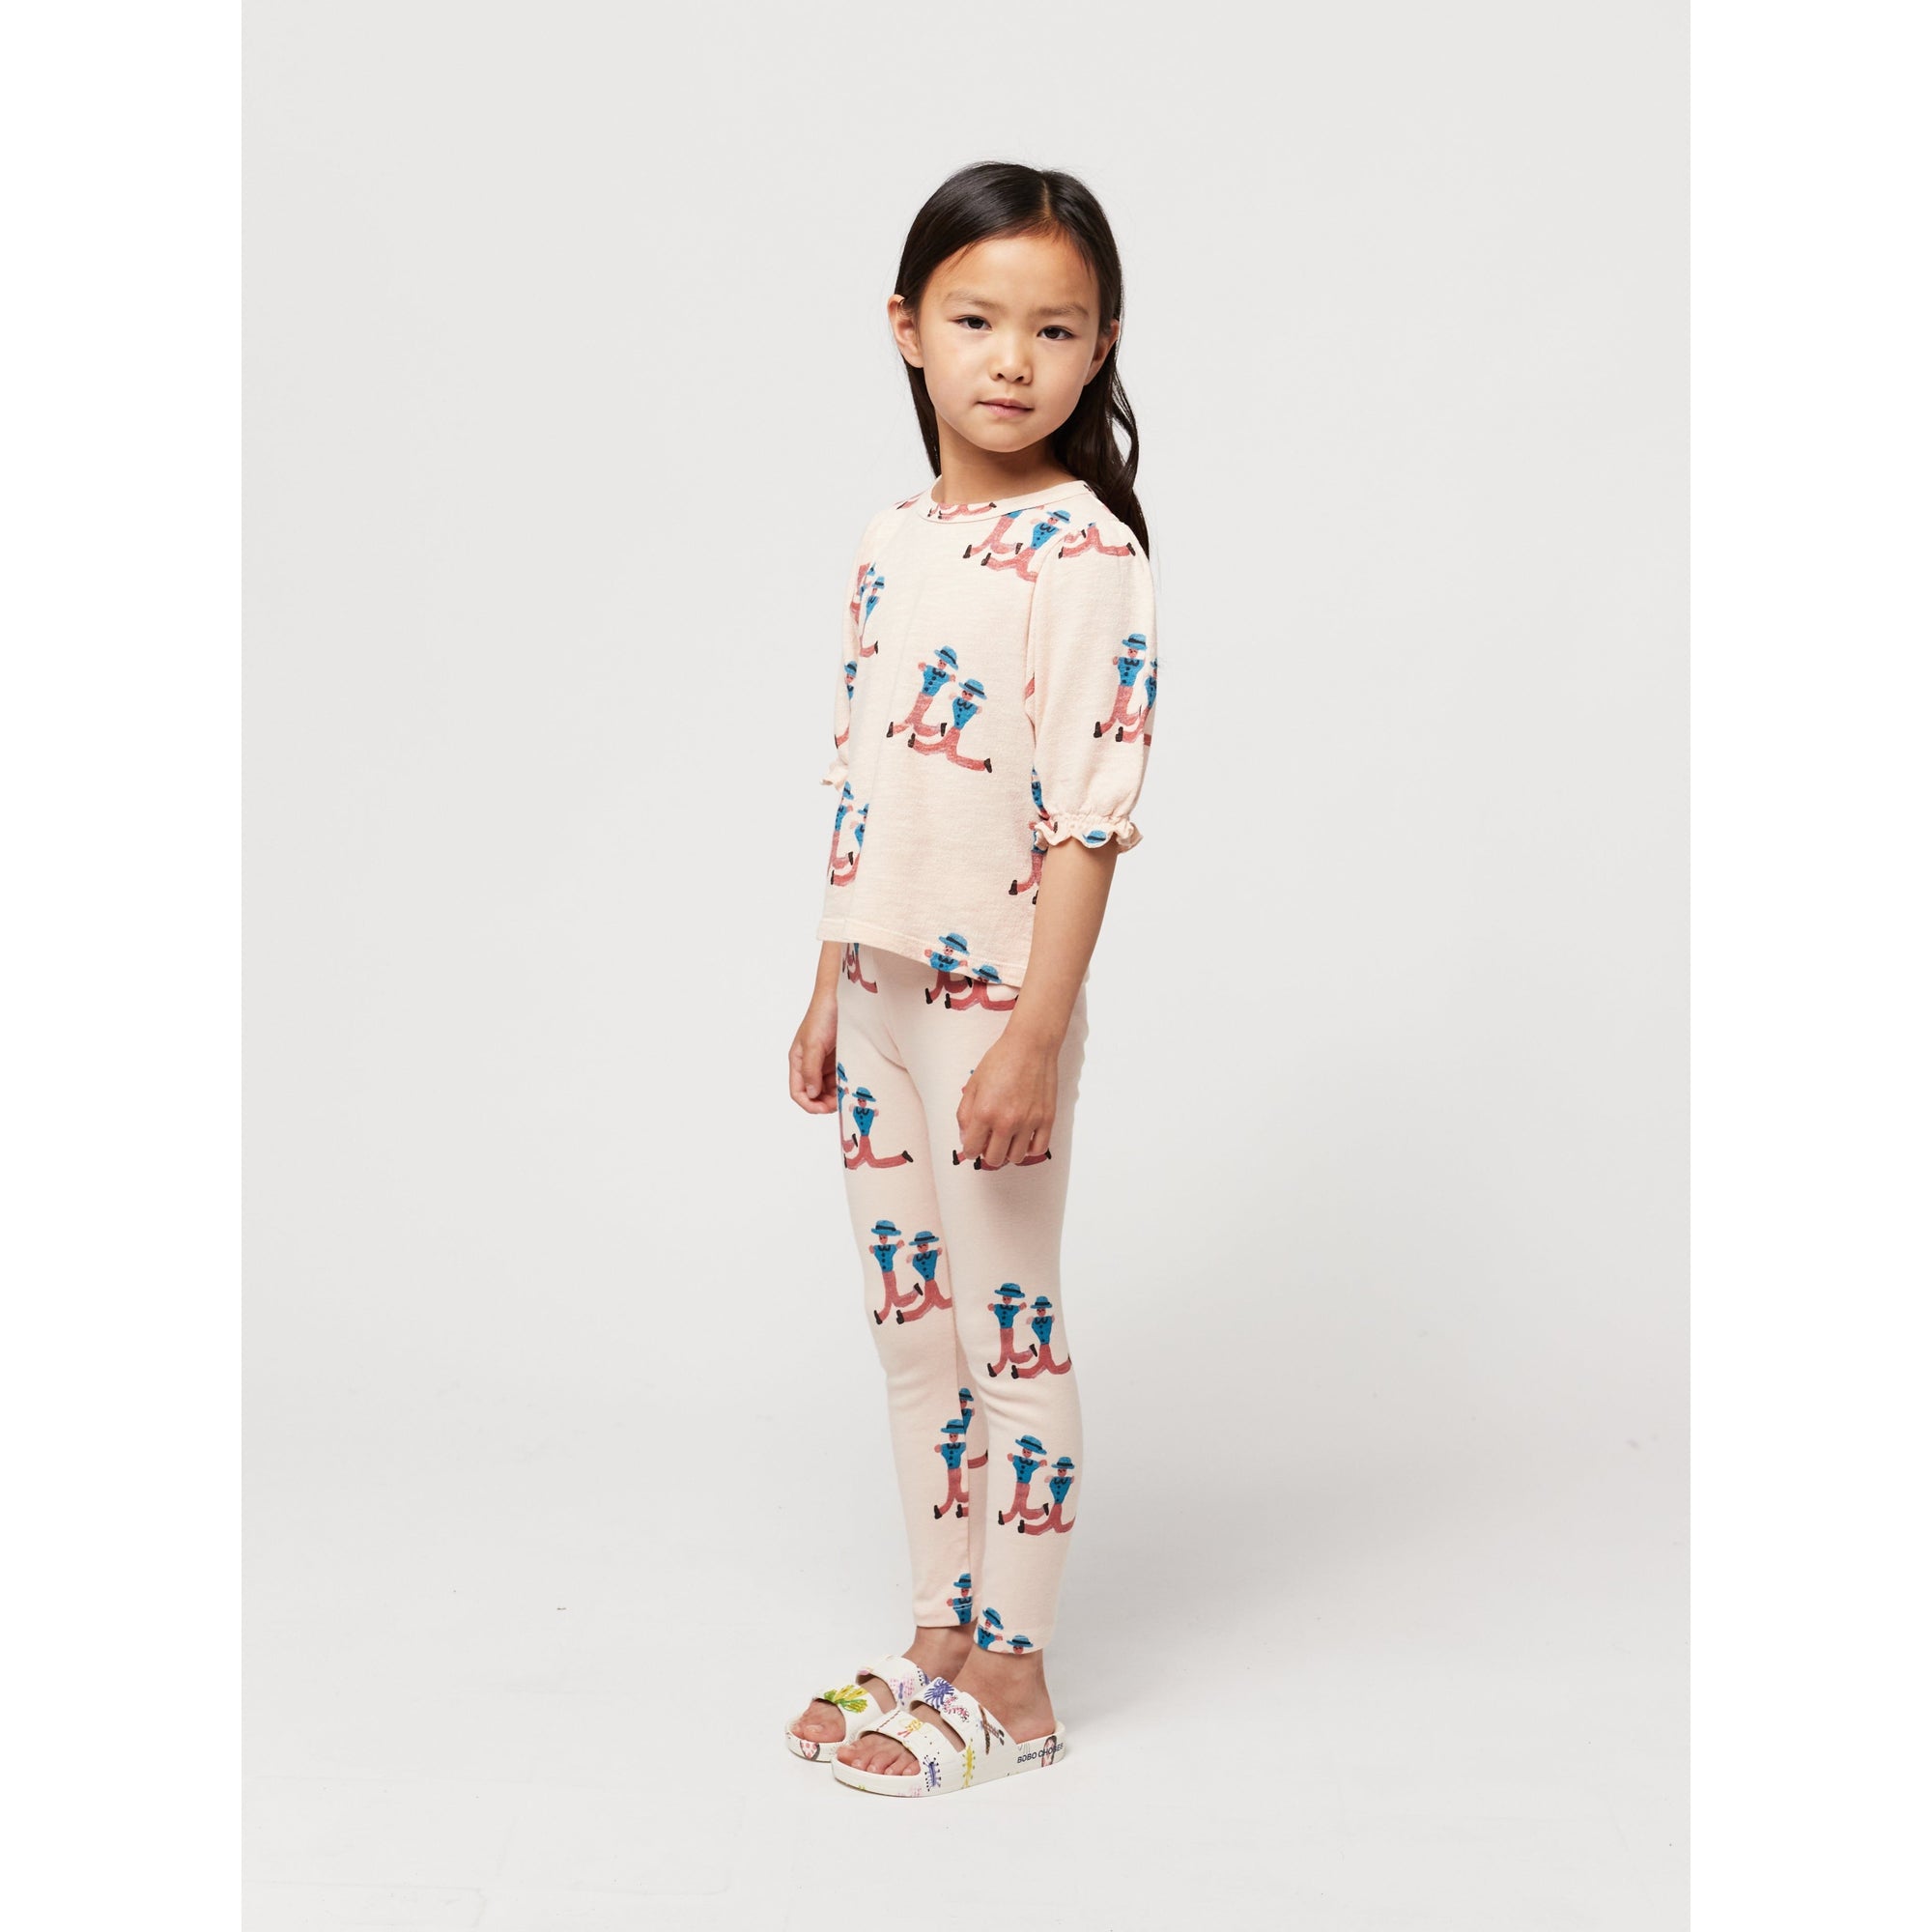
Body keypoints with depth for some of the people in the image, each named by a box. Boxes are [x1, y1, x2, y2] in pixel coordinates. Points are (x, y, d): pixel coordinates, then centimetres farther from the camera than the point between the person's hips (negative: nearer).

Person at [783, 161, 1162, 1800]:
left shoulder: (1086, 549, -13)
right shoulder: (892, 546, 10)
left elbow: (1091, 811, -18)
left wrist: (1034, 1033, -22)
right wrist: (831, 988, 14)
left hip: (999, 994, -8)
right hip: (884, 984, 8)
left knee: (1013, 1326, 3)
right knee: (911, 1321, 15)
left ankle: (1011, 1680, 19)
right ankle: (939, 1640, 30)